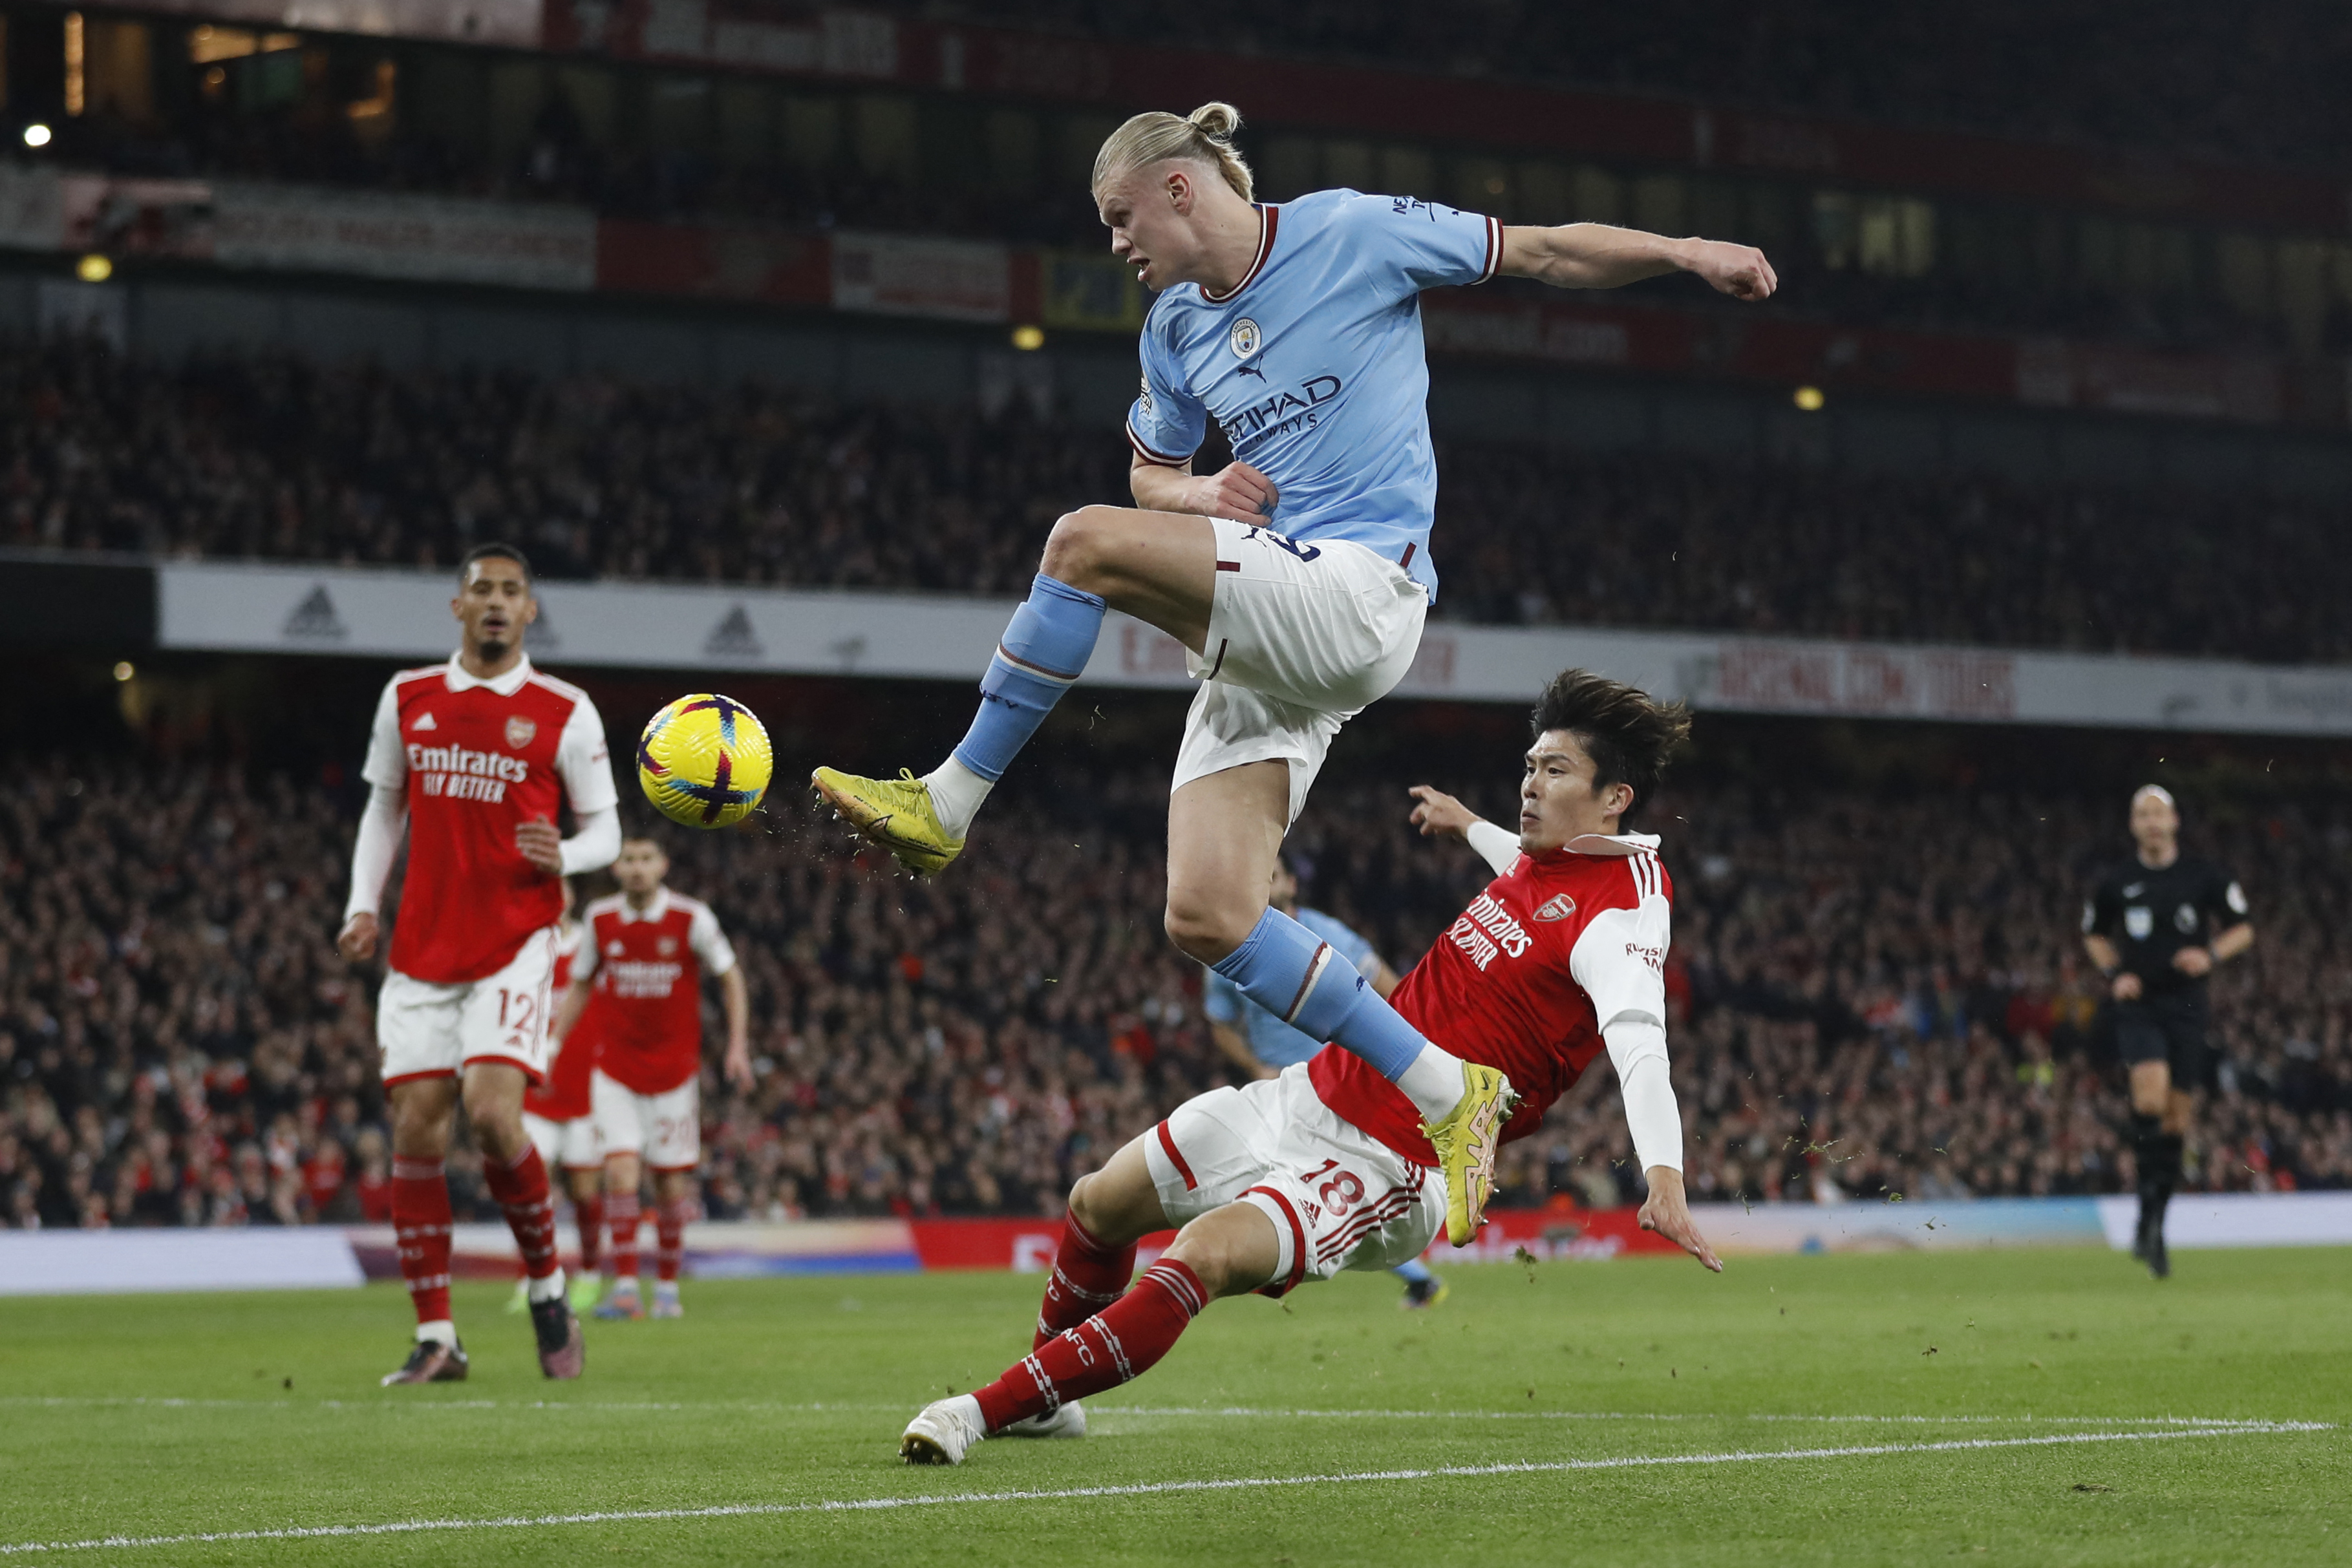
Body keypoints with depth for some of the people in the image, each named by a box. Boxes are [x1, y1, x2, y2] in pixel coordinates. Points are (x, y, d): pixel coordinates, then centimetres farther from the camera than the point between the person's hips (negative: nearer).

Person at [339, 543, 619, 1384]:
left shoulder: (564, 713, 0)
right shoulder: (409, 699, 10)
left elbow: (604, 827, 5)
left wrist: (564, 856, -17)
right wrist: (362, 904, 6)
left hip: (515, 943, -3)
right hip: (422, 947, 3)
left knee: (493, 1113, -19)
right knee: (415, 1129, -3)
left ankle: (548, 1286, 5)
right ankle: (436, 1337, 3)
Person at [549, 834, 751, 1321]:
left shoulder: (692, 918, -6)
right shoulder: (601, 920, 0)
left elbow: (730, 979, 3)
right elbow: (579, 987, 13)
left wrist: (738, 1045, -6)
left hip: (674, 1068, -1)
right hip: (615, 1067, 1)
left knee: (672, 1181, 3)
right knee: (622, 1172, -14)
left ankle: (667, 1286, 17)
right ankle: (625, 1286, -12)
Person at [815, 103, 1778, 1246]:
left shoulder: (1352, 235, -1)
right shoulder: (1175, 328, 17)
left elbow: (1547, 254, 3)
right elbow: (1150, 474, 29)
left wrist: (1687, 251, -9)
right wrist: (1202, 494, 6)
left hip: (1359, 595, -8)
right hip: (1267, 638, 8)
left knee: (1085, 545, -25)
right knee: (1205, 919, -6)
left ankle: (946, 807, -14)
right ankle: (1447, 1091, 3)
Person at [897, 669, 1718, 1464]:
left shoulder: (1618, 913, -20)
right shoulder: (1548, 857, 6)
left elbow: (1638, 1039, -38)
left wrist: (1664, 1174, -53)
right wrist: (1470, 827, 49)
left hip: (1385, 1168, -10)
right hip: (1308, 1094, 10)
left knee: (1203, 1254, -33)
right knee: (1097, 1203, 18)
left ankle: (986, 1410, -25)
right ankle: (1048, 1403, 42)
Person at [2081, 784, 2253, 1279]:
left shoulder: (2205, 878, 1)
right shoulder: (2116, 884, 3)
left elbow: (2243, 929, 10)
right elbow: (2095, 936, 19)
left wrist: (2212, 954, -9)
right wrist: (2115, 974, 1)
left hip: (2187, 1006, 1)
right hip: (2138, 1004, -1)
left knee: (2177, 1117, 4)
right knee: (2151, 1094, -25)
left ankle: (2155, 1228, 18)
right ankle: (2148, 1214, -18)